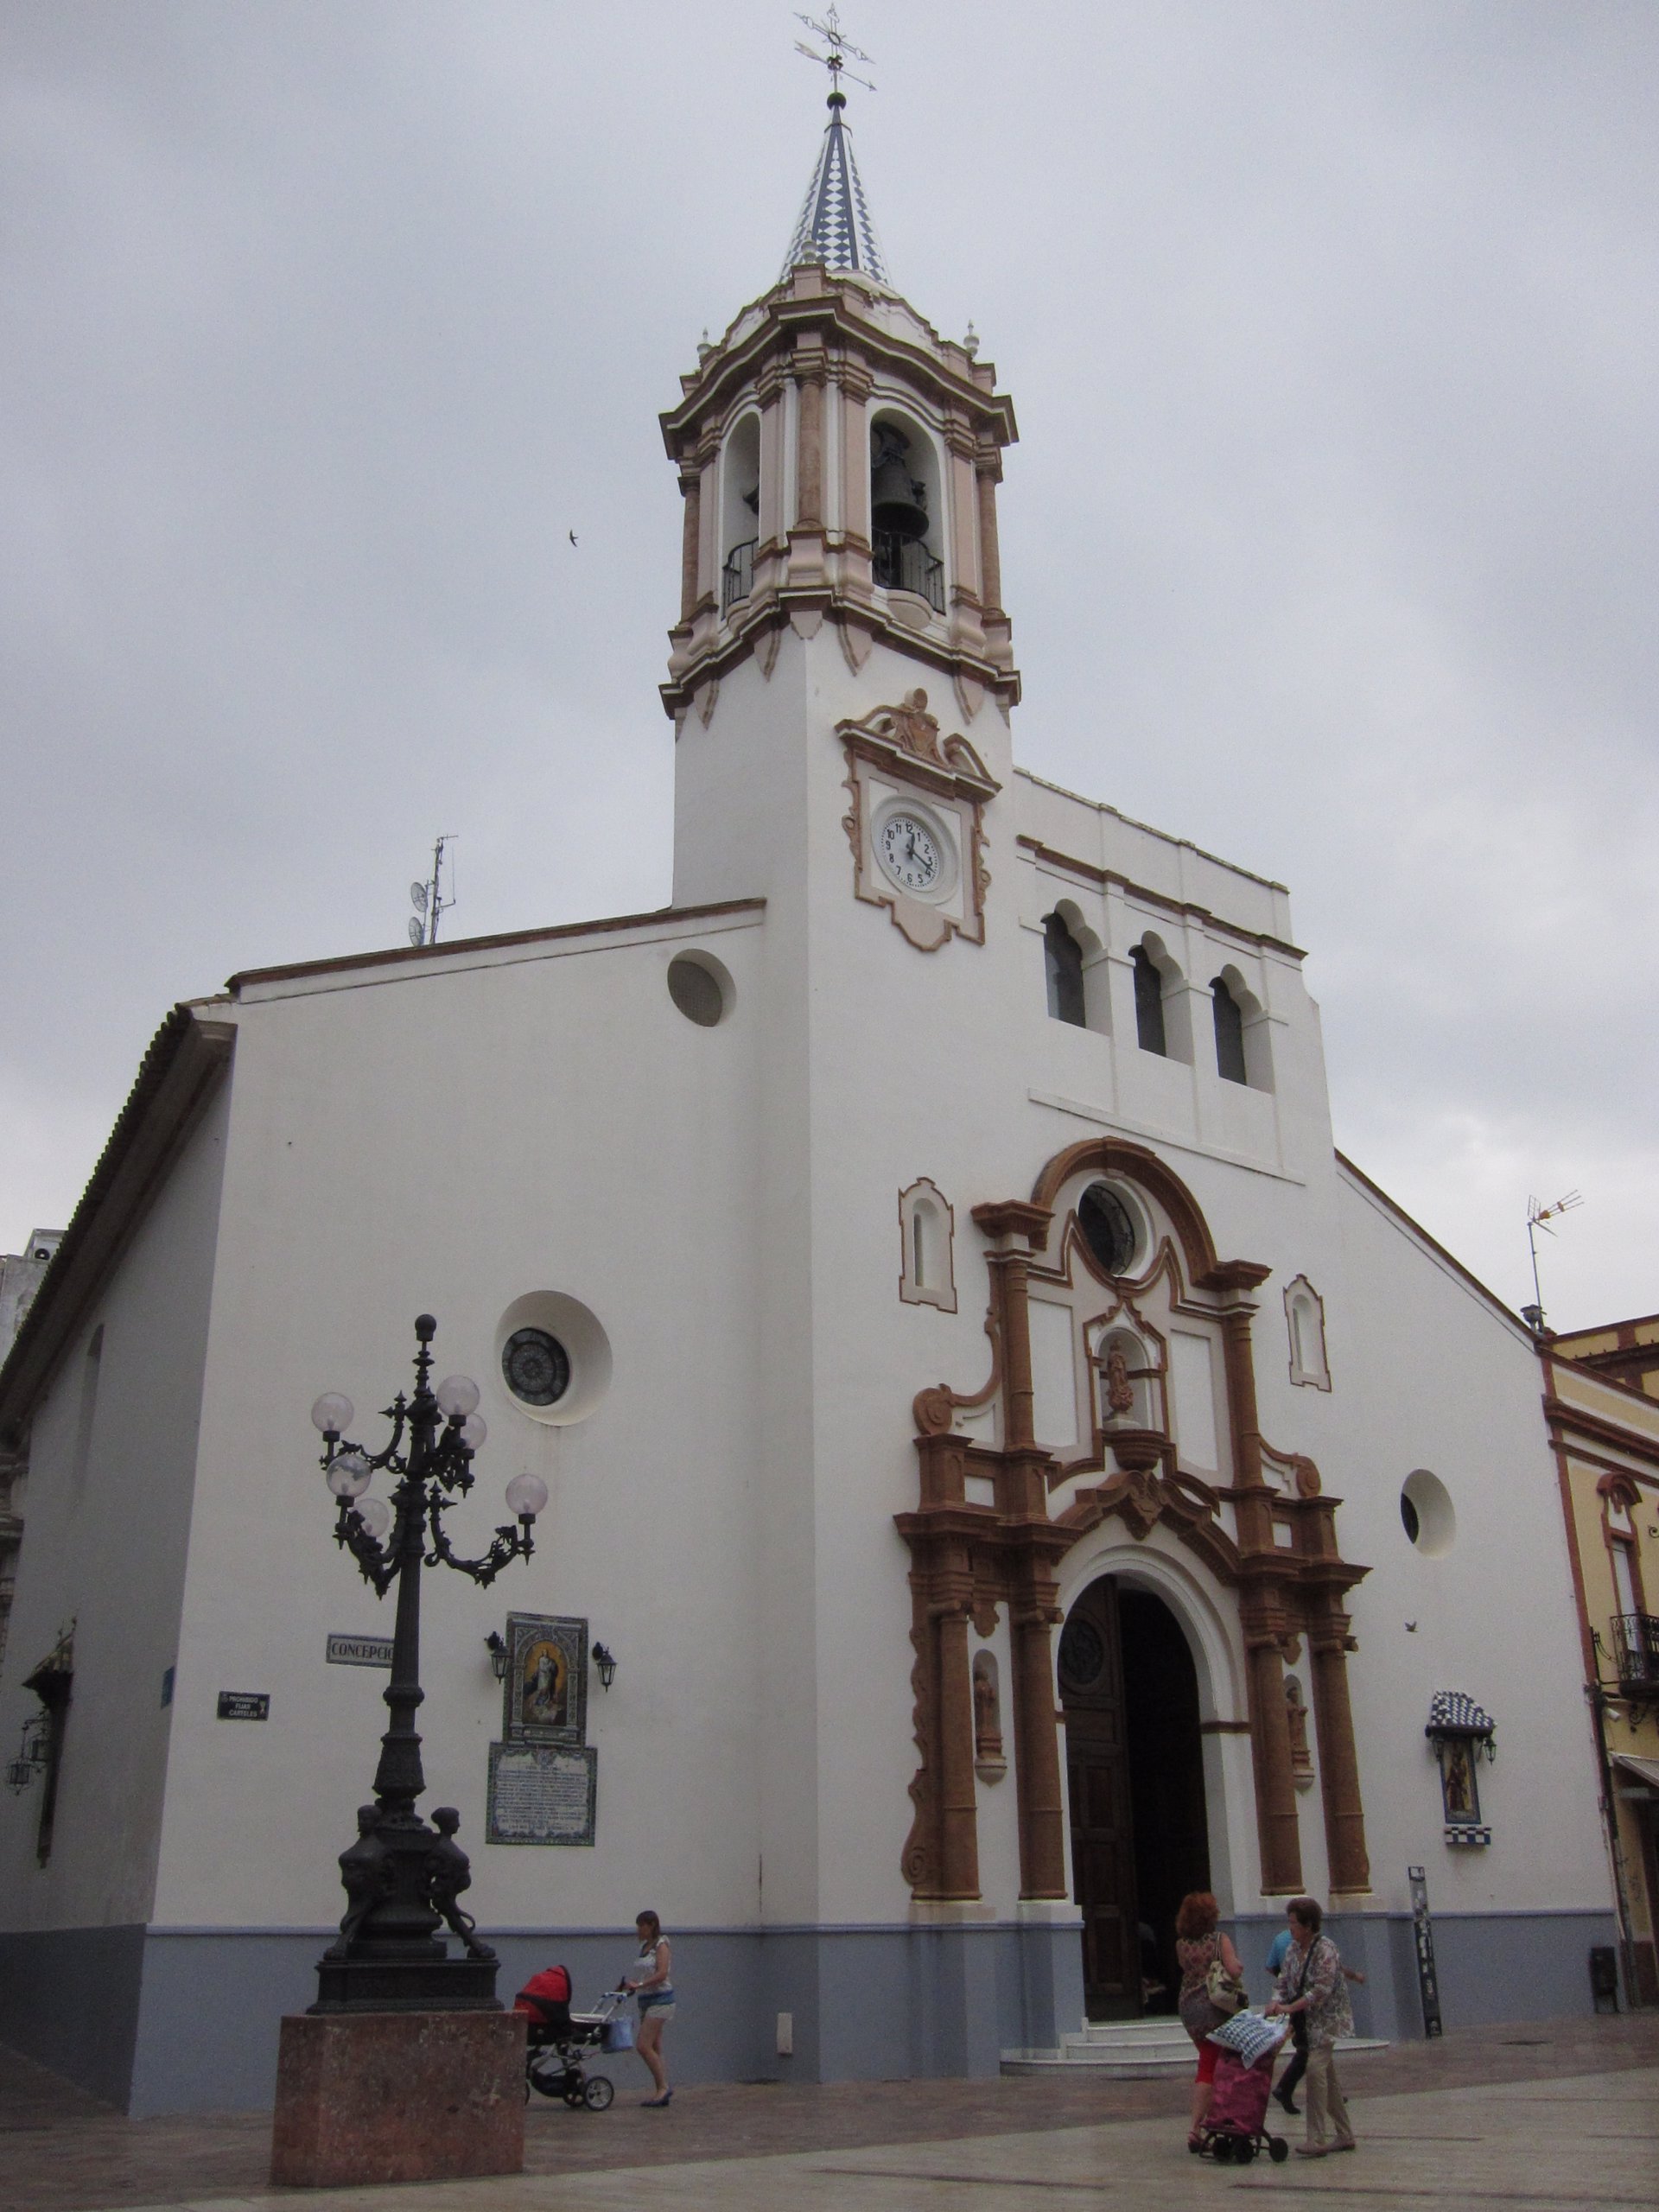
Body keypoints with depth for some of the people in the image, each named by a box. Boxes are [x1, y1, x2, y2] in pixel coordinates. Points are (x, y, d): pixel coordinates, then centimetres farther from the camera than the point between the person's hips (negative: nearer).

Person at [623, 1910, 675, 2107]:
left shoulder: (661, 1946, -9)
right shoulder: (644, 1947, 15)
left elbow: (661, 1974, -20)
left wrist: (639, 1985, -27)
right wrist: (628, 1985, 3)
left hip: (660, 2000, -9)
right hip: (646, 2001, 9)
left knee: (644, 2046, -15)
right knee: (654, 2049, 7)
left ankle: (664, 2087, -8)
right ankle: (663, 2091, 10)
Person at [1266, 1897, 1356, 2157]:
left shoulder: (1325, 1950, -16)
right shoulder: (1293, 1948, 8)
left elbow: (1321, 1990, -23)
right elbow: (1285, 1981, 9)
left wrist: (1290, 2007, -25)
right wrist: (1277, 2002, -12)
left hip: (1326, 2018, -8)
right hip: (1308, 2021, 8)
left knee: (1316, 2068, -18)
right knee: (1327, 2074, 12)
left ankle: (1317, 2140, -18)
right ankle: (1345, 2136, 21)